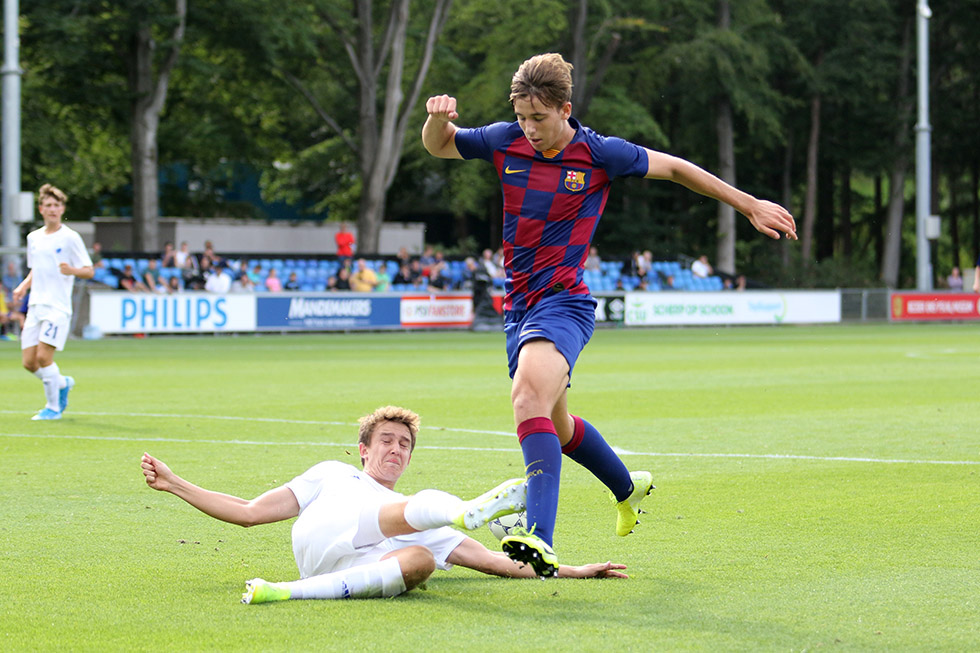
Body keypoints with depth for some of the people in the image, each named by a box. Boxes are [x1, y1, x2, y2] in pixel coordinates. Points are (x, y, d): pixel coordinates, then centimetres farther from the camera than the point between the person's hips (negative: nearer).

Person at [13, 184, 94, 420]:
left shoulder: (70, 237, -4)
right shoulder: (33, 237, 14)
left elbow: (89, 271, -5)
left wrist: (72, 270, -26)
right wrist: (24, 286, 9)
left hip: (58, 307, -6)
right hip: (35, 306, 6)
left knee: (43, 357, -16)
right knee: (29, 362, 1)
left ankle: (53, 407, 0)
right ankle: (63, 383, 29)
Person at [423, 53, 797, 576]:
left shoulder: (599, 155, -8)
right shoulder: (505, 141, 2)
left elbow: (674, 168, 5)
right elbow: (438, 146, 16)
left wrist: (750, 205, 10)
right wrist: (438, 118, -9)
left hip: (563, 302, -6)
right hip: (518, 305, 6)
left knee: (528, 396, -31)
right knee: (555, 424, 19)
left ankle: (540, 540, -45)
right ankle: (627, 488, 49)